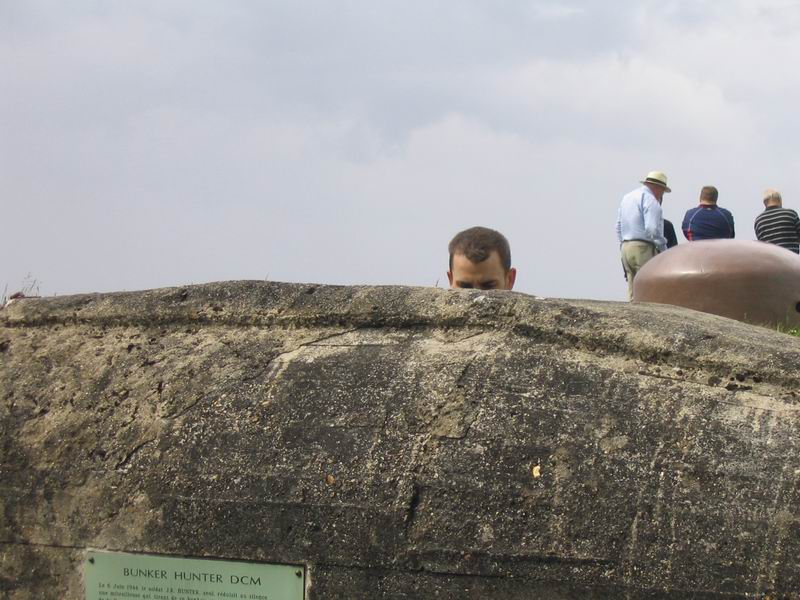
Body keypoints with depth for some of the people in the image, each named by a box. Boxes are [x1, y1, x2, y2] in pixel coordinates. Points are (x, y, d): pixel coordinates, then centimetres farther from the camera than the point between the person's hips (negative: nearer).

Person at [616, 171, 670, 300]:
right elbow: (652, 229, -18)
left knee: (633, 293, 8)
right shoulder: (649, 199, -9)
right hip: (643, 248, -9)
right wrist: (663, 247, -8)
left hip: (625, 247, 9)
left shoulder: (626, 198, 20)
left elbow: (618, 227, 21)